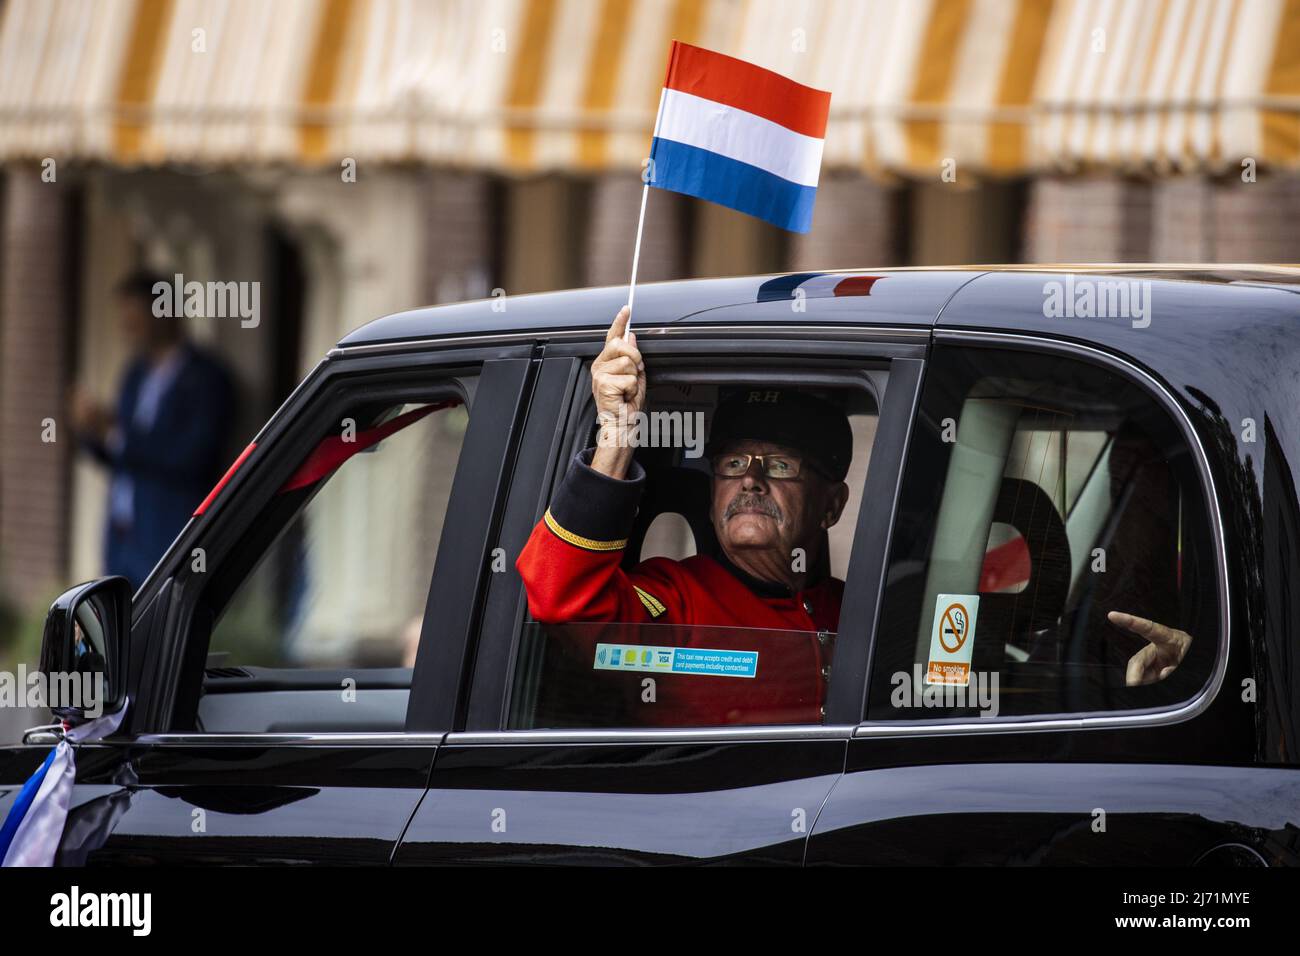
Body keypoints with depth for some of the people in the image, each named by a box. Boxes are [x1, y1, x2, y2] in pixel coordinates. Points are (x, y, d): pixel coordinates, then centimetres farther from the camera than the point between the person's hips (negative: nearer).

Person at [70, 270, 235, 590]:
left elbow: (192, 457, -20)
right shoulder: (138, 371, 14)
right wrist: (90, 429, -4)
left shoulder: (208, 379, -9)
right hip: (122, 538, 7)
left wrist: (115, 434, -22)